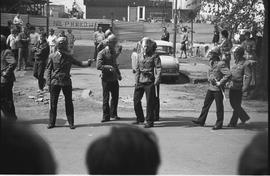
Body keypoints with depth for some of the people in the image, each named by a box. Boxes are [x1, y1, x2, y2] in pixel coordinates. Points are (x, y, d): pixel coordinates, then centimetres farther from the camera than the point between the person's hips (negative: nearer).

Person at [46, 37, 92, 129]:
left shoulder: (68, 57, 6)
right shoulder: (52, 56, 0)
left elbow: (78, 63, 9)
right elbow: (49, 70, 3)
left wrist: (87, 63, -11)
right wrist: (49, 83, -3)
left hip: (66, 82, 1)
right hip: (55, 82, -1)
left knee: (69, 103, 3)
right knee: (53, 103, 2)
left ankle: (71, 123, 10)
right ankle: (52, 122, 12)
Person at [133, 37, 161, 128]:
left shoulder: (154, 56, -5)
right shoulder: (140, 56, 12)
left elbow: (158, 69, -12)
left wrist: (157, 80, -24)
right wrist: (136, 80, 9)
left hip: (149, 82, -6)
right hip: (140, 82, 6)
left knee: (150, 102, -3)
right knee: (136, 100, 8)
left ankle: (150, 121, 5)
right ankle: (140, 119, 24)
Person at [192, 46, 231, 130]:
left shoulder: (221, 64, -16)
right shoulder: (211, 63, 10)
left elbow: (228, 74, -24)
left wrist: (220, 83, -20)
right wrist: (210, 79, 7)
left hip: (218, 89, -8)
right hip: (211, 88, 8)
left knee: (219, 107, 2)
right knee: (206, 104, 12)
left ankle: (219, 124, 10)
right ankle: (201, 120, 20)